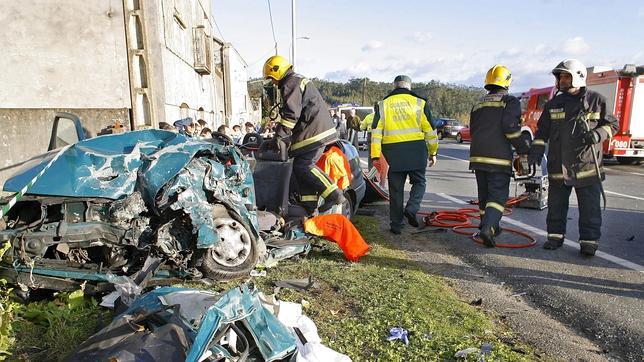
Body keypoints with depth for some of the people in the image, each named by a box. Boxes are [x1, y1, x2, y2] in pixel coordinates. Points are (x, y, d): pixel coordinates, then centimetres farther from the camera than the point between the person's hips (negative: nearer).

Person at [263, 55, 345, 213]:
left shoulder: (290, 84, -7)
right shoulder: (298, 80, 27)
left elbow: (291, 113, -19)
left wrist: (281, 135, -16)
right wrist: (285, 135, 28)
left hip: (314, 132, -11)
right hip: (319, 129, 11)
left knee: (303, 166, -14)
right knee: (301, 166, 9)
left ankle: (334, 195, -15)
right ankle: (309, 206, 9)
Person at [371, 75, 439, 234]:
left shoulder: (383, 104, 9)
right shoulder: (420, 103, 5)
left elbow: (376, 131, 3)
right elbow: (430, 130, 6)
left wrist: (375, 155, 2)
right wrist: (433, 152, 15)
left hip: (393, 152, 1)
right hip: (416, 150, -1)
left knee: (396, 188, 9)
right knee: (419, 181, 16)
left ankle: (396, 225, 13)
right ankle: (412, 208, -9)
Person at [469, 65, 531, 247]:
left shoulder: (479, 103, 17)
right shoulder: (510, 101, -3)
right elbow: (511, 127, -15)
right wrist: (524, 148, -5)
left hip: (477, 156, 6)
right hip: (498, 158, -6)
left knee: (484, 194, 16)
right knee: (498, 195, -4)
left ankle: (488, 225, 26)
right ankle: (488, 227, -20)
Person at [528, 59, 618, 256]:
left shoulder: (596, 100, 3)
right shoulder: (553, 104, 9)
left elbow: (612, 124, 8)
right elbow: (542, 130, 10)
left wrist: (598, 134, -13)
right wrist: (536, 149, -5)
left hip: (587, 166, -2)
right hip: (558, 166, 3)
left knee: (589, 207, 2)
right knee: (556, 205, 10)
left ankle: (589, 240, 12)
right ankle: (555, 236, 21)